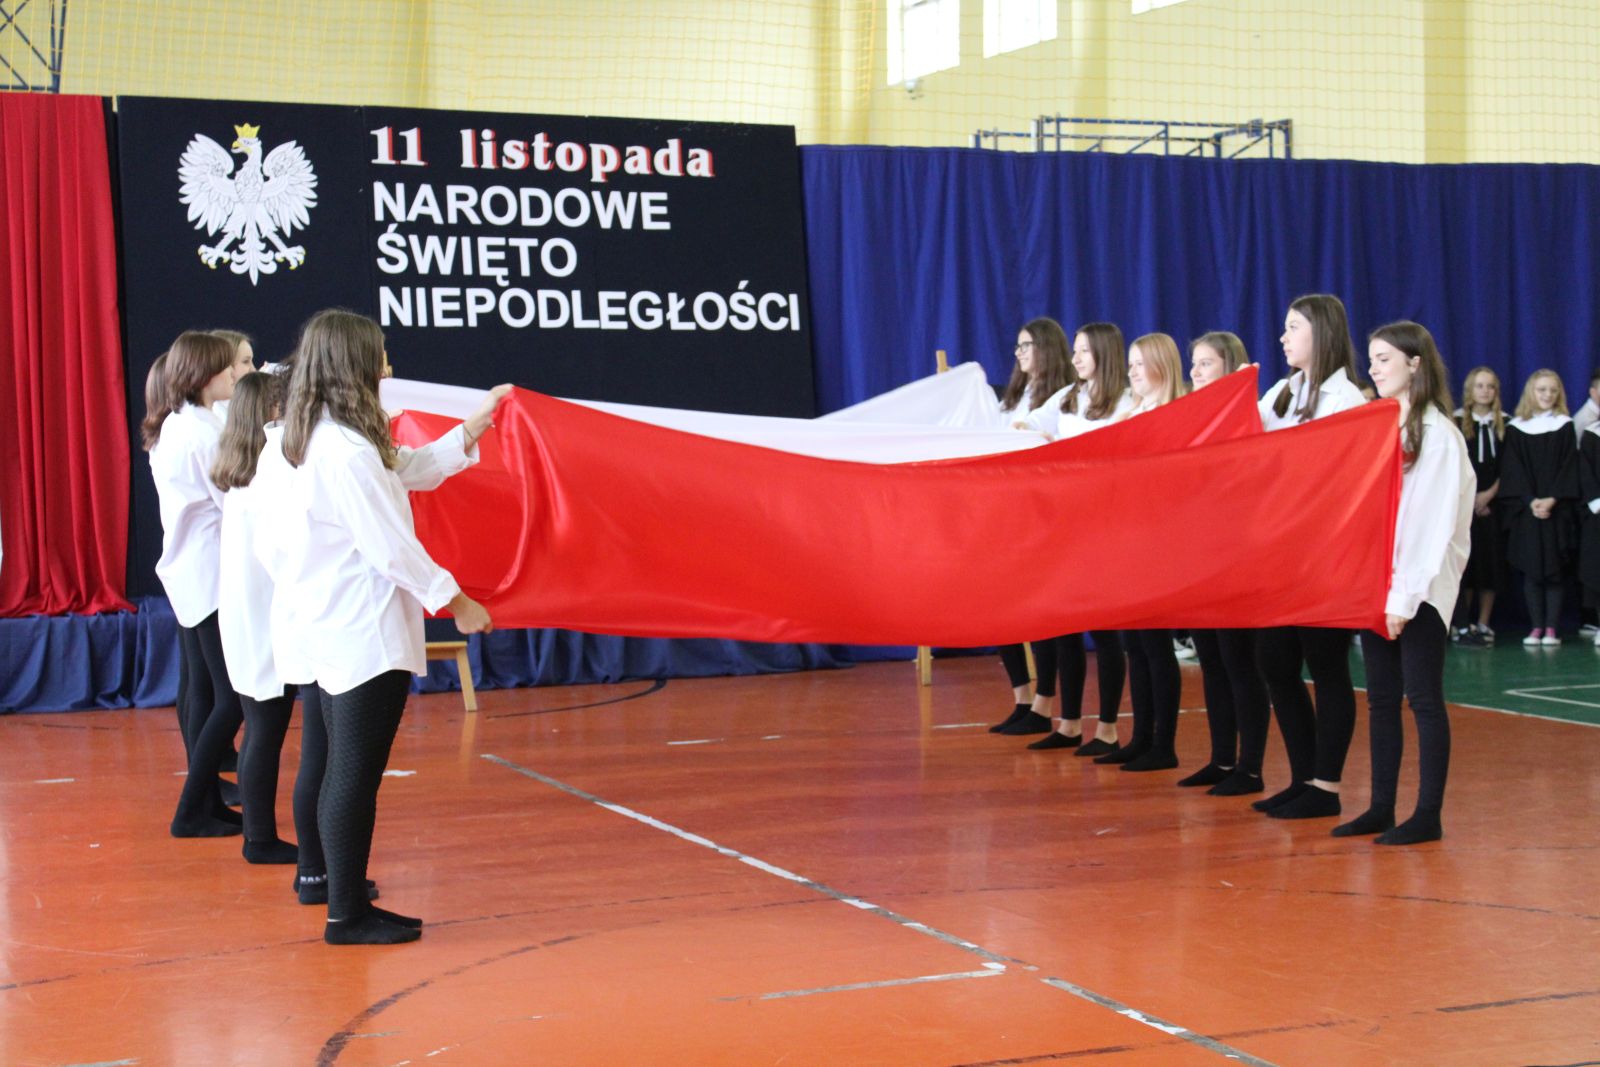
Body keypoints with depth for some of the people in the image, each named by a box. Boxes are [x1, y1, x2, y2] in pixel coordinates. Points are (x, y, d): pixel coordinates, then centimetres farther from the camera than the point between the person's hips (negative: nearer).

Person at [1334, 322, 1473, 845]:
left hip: (1420, 590, -7)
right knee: (1380, 698, 9)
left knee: (1423, 697, -3)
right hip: (1375, 585, 7)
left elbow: (1432, 522, -13)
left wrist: (1405, 594, -17)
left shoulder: (1437, 434, -8)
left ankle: (1428, 815, 2)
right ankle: (1381, 807, 15)